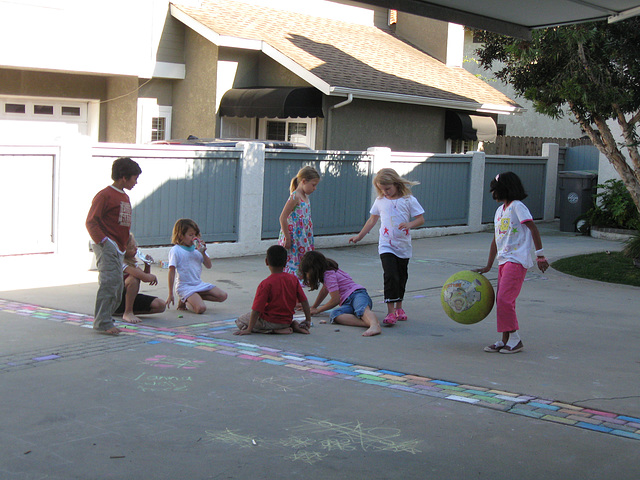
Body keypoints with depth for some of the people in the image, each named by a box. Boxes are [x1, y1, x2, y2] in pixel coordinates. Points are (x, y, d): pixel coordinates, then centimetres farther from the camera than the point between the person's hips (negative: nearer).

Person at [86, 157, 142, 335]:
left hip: (117, 248, 9)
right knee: (110, 281, -15)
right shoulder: (105, 195, -9)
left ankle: (104, 319, 20)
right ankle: (103, 323, -12)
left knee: (118, 285, 10)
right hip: (107, 246, -9)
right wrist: (103, 241, -19)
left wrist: (128, 246, 18)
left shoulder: (124, 197, 18)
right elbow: (91, 222, -12)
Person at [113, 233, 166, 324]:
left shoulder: (132, 261, 5)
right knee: (134, 279, -35)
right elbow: (145, 278, -32)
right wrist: (153, 276, -11)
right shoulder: (122, 264, -23)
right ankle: (128, 313, -21)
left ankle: (129, 310, 3)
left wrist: (147, 266, -2)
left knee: (161, 305, -9)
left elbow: (145, 275, 16)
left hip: (131, 298, 8)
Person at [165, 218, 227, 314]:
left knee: (222, 296, -4)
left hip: (199, 284, 8)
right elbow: (172, 272, -10)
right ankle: (185, 302, 3)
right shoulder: (175, 251, -9)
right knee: (201, 308, -29)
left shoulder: (197, 248, 9)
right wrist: (170, 294, -12)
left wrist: (203, 253, -8)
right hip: (185, 286, -8)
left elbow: (209, 266, 11)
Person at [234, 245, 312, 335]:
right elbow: (304, 301, 2)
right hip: (287, 320, 7)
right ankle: (294, 325, 9)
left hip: (270, 322, -6)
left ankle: (273, 330, -8)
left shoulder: (266, 284, -18)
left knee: (240, 321, 8)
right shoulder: (294, 279, -3)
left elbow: (256, 309, -19)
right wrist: (308, 320, 15)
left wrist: (249, 330, -13)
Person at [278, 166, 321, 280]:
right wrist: (287, 239, -17)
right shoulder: (295, 197, -14)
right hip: (293, 240, -9)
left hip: (303, 240, 9)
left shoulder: (305, 197, 13)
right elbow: (283, 218, -18)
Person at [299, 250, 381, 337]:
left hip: (357, 294, -7)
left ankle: (375, 325, -77)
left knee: (362, 310, -43)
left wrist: (317, 310, 2)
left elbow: (335, 300, -10)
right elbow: (324, 290, 42)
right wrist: (313, 307, 50)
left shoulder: (329, 275, -7)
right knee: (333, 315, -28)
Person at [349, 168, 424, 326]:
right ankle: (390, 311, -17)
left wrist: (409, 225, -22)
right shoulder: (380, 201, 5)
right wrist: (359, 236, 17)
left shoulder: (408, 200, -3)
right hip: (386, 246, 0)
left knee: (401, 276, 13)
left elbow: (421, 219, -3)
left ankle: (398, 307, 29)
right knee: (390, 275, -15)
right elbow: (372, 220, 16)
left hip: (403, 246, 1)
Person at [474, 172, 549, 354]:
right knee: (502, 301, 7)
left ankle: (515, 339, -6)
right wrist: (488, 266, 22)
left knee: (504, 299, -14)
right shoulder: (500, 210, 18)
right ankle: (505, 340, 13)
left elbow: (534, 229, -13)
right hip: (504, 261, 9)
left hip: (517, 261, -9)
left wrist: (540, 256, -17)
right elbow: (495, 240, 22)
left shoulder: (517, 207, -7)